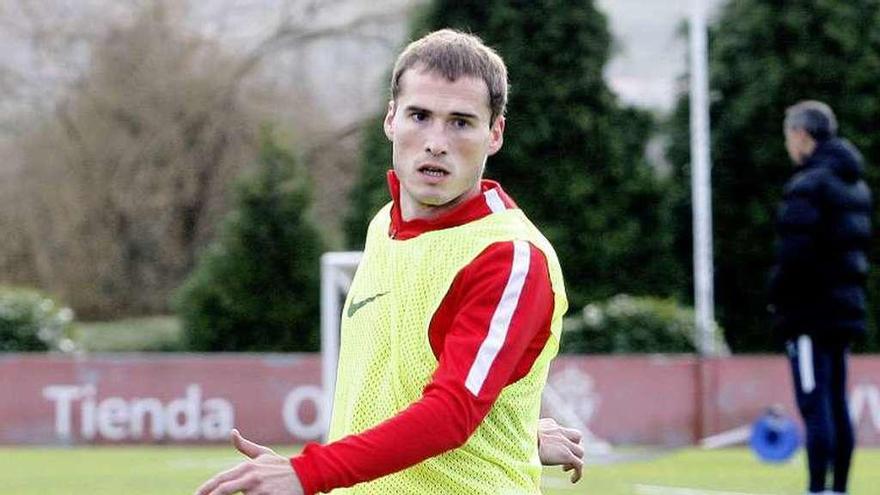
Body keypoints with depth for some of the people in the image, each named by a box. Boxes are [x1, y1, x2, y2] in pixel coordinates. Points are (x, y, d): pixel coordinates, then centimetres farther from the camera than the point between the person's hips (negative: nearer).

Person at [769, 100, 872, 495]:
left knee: (814, 406, -9)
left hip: (811, 313, -9)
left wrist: (777, 295, -6)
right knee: (837, 405, 11)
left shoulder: (807, 185, -13)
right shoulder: (855, 186, 16)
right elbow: (862, 245, 18)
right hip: (845, 310, 9)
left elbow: (796, 252, -21)